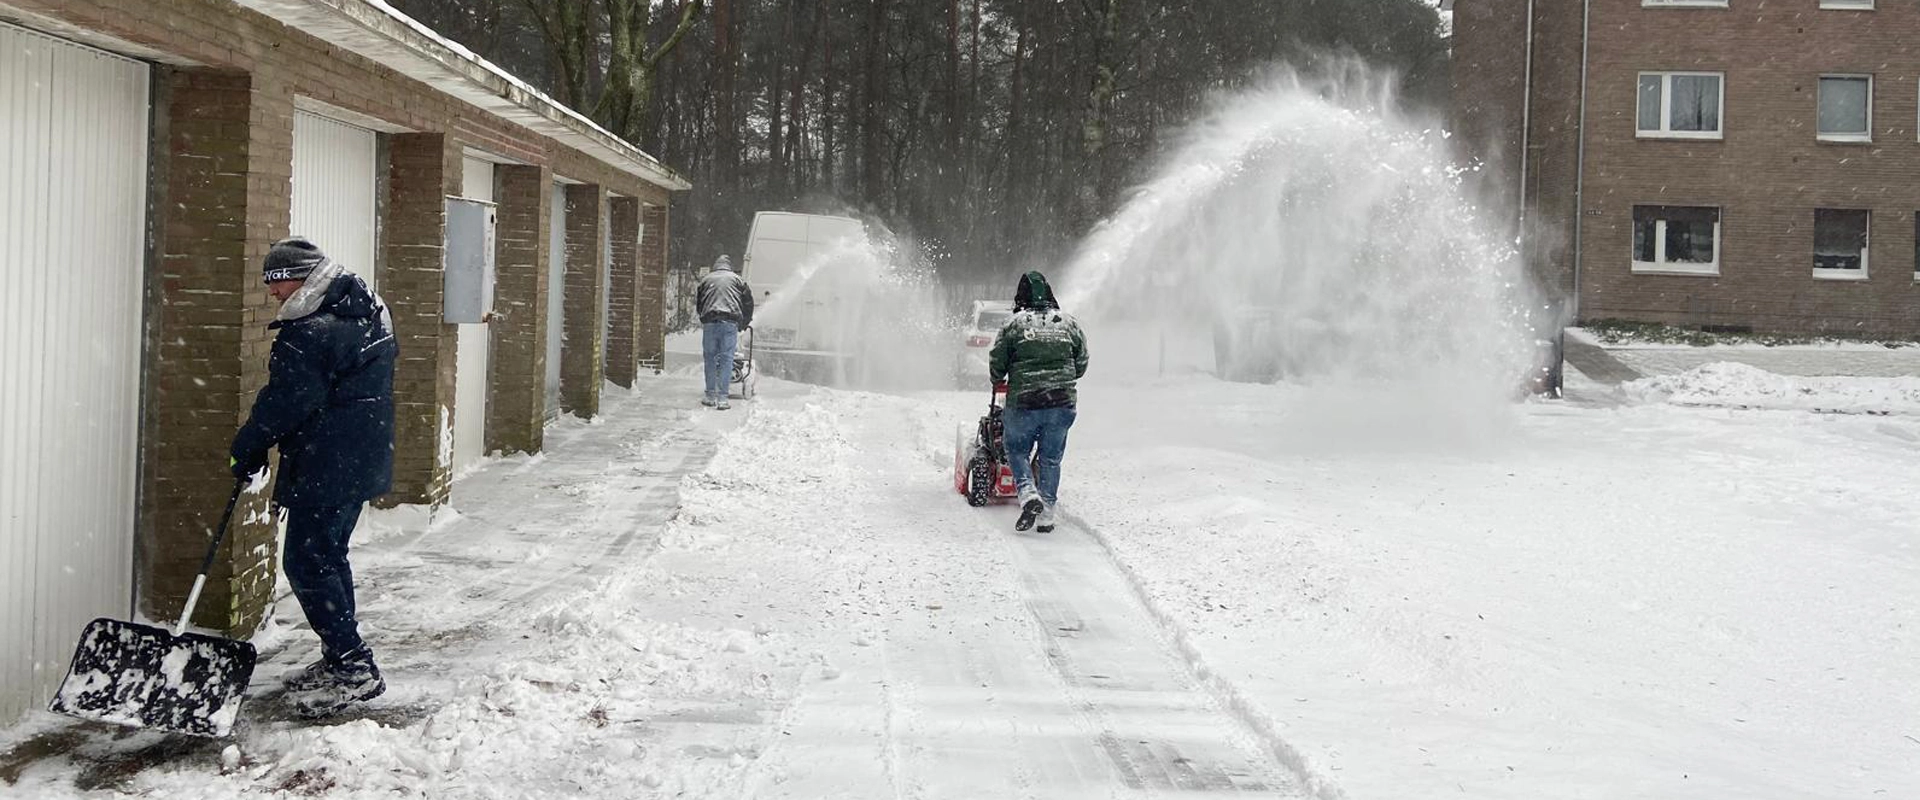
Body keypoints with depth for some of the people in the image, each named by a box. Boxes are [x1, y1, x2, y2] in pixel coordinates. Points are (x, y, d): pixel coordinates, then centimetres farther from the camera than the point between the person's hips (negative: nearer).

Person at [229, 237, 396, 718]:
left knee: (307, 561, -6)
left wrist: (247, 449, -1)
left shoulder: (311, 335, -20)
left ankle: (353, 667, -6)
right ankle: (343, 661, 25)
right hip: (361, 460, 10)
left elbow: (284, 403, -18)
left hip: (326, 469, -10)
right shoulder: (365, 312, 10)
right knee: (329, 555, 19)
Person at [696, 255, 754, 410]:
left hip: (709, 322, 1)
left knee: (710, 358, 10)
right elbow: (748, 302, 16)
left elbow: (698, 303, 21)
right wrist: (745, 322, 28)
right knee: (726, 359, -1)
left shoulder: (705, 279, 20)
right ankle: (722, 398, -7)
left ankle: (711, 396, 9)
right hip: (730, 322, -1)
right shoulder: (737, 279, 17)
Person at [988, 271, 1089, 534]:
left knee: (1017, 451, 14)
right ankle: (1046, 515, 12)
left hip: (1024, 402, -2)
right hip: (1062, 403, 3)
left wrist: (998, 380, 22)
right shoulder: (1068, 323, 6)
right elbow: (1081, 365, 12)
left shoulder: (1015, 324, -3)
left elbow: (996, 366, 0)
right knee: (1050, 459, 13)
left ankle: (1029, 495, -9)